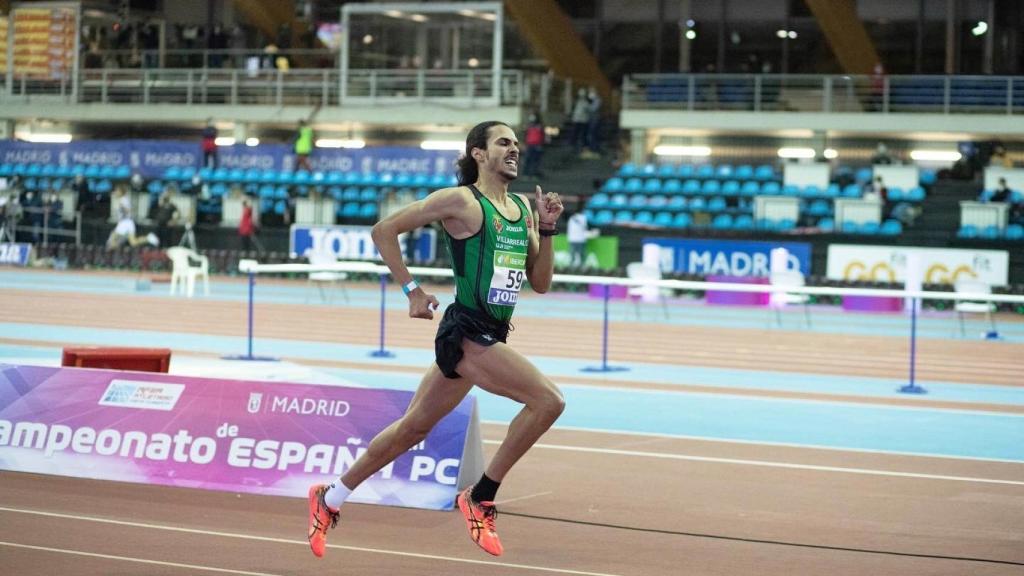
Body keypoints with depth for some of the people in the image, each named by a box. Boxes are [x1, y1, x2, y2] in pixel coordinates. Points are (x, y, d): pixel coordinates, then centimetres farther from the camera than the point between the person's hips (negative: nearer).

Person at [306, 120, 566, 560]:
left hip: (491, 336, 8)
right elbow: (384, 230, -6)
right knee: (548, 400, -19)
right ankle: (480, 497, -7)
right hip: (466, 331, -8)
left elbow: (540, 283, 15)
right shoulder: (461, 201, -9)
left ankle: (329, 499, 29)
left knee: (413, 428, 16)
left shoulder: (523, 209, 13)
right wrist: (412, 290, -9)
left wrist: (546, 228, 3)